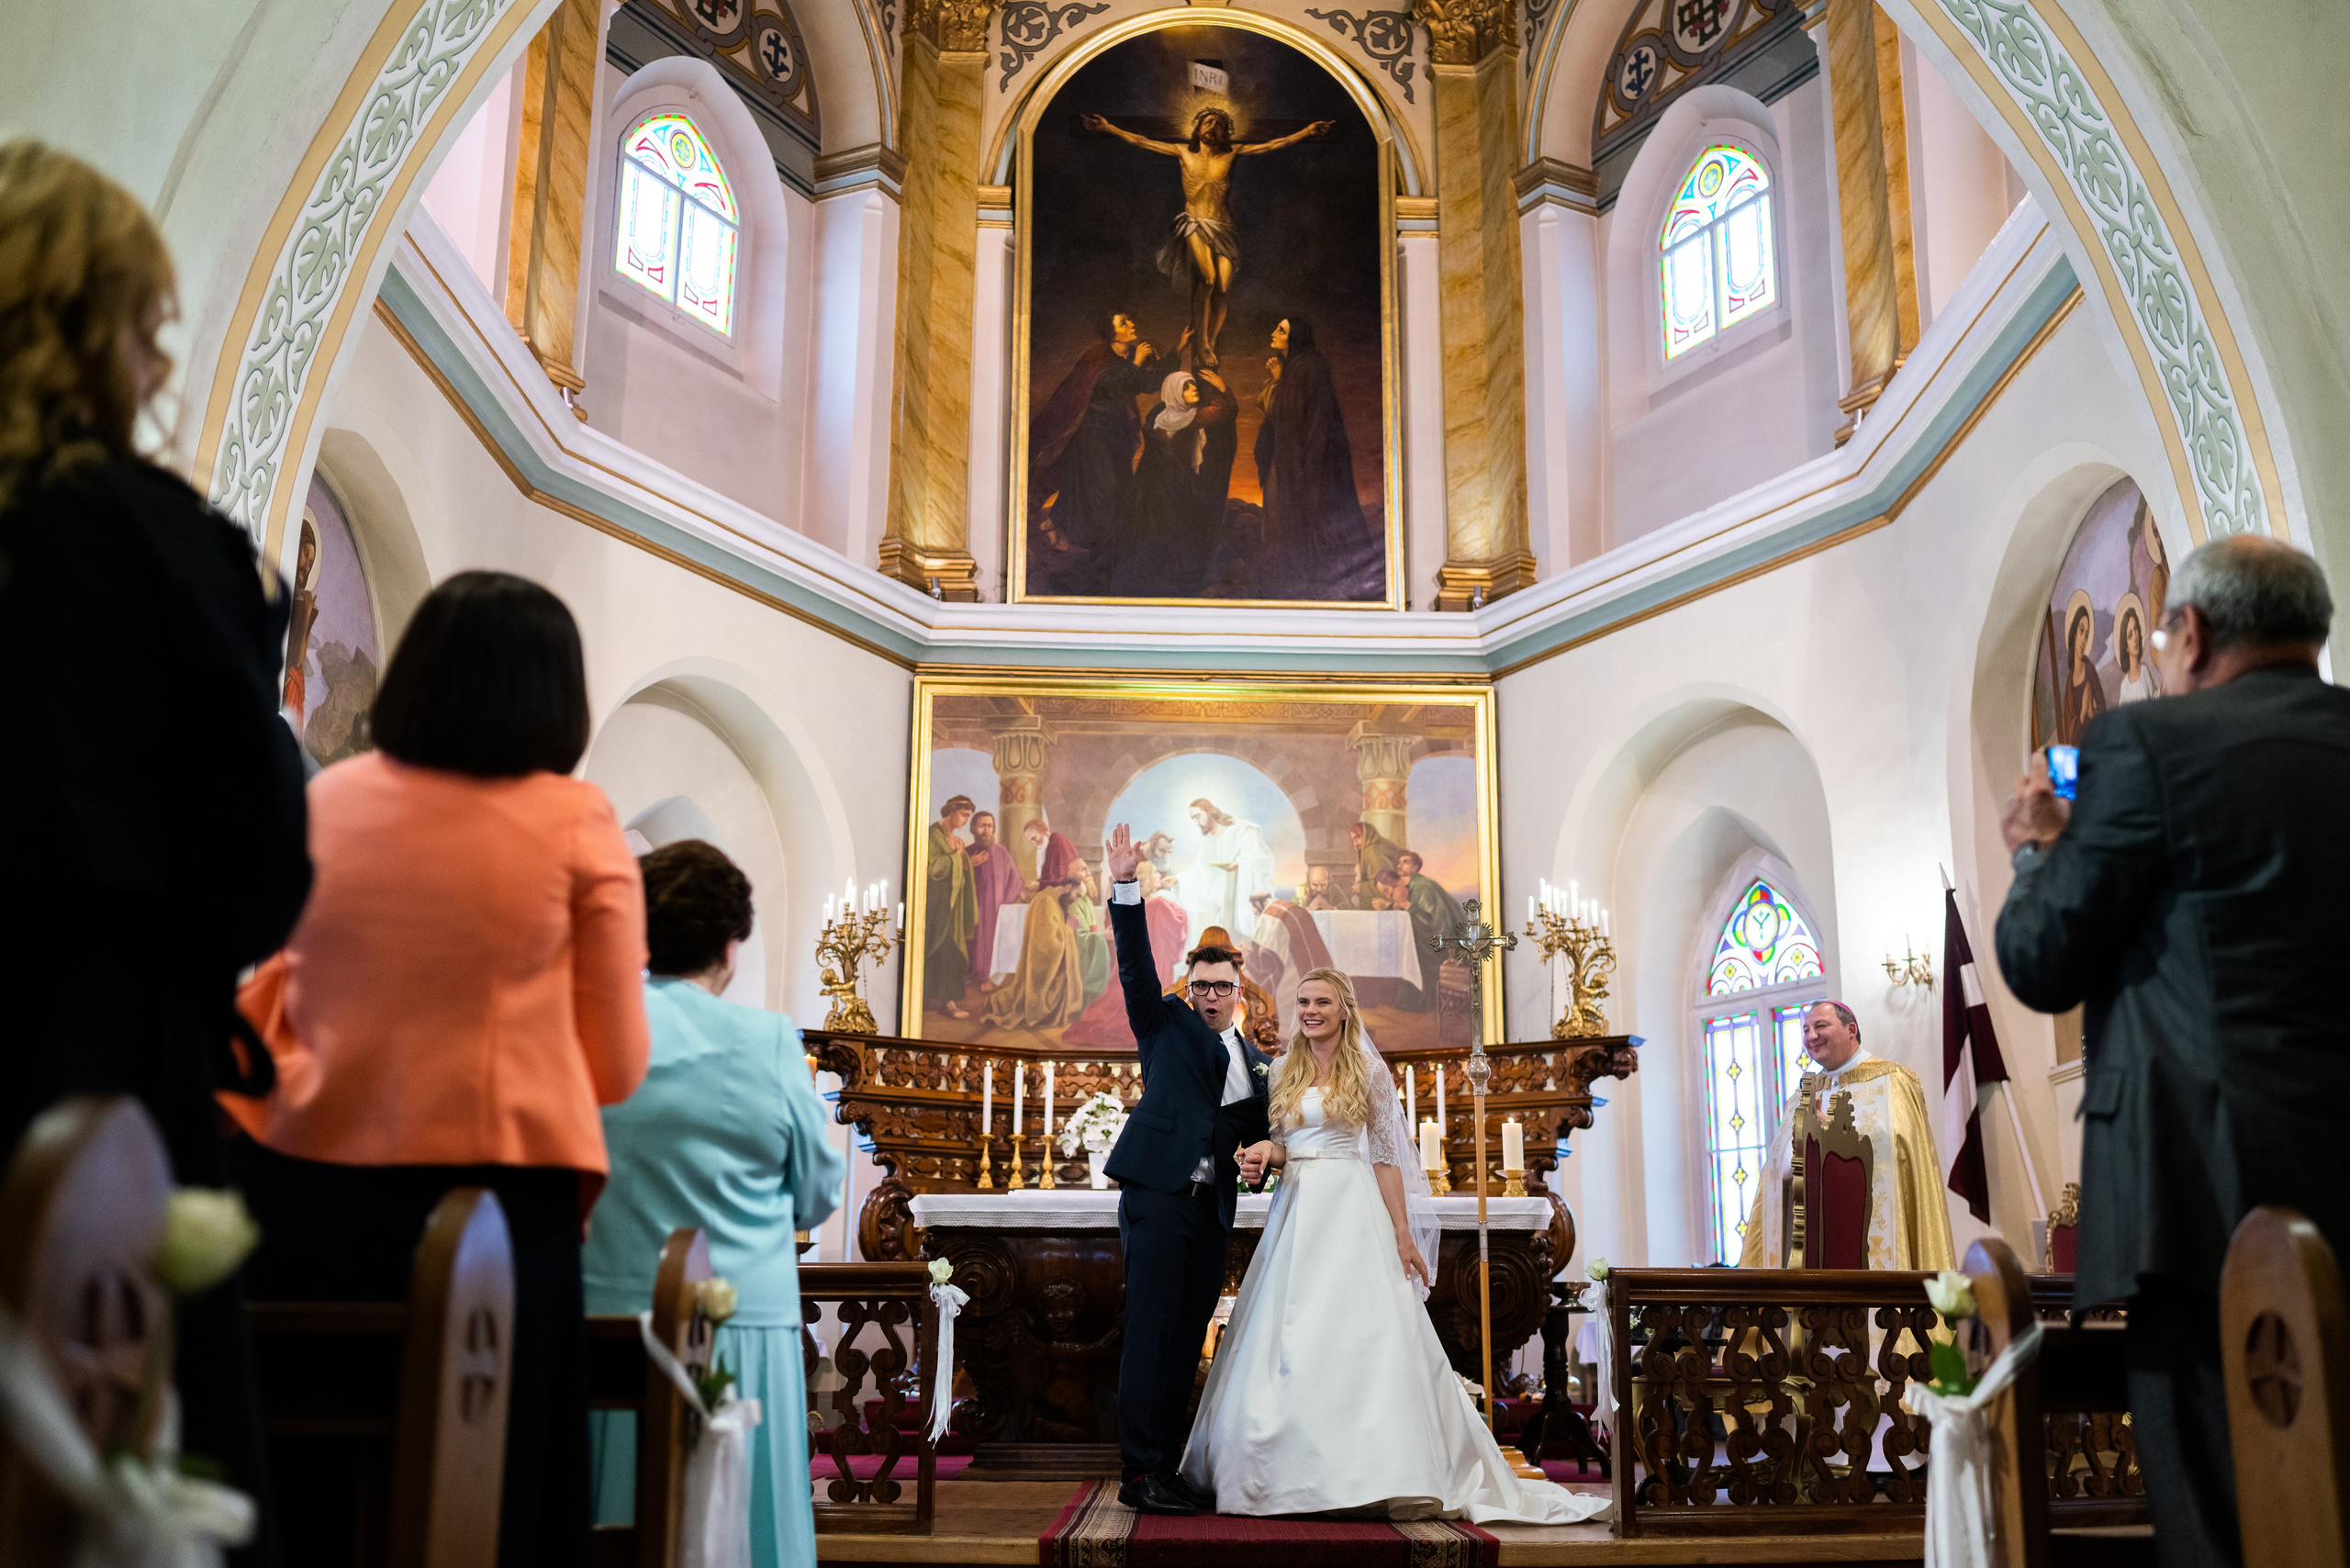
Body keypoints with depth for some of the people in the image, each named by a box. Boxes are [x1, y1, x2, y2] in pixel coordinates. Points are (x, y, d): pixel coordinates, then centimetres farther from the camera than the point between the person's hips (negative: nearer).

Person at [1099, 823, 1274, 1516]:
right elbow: (1135, 964, -4)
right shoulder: (1167, 1024, 8)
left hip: (1212, 1209, 5)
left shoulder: (1260, 1064, 20)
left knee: (1187, 1338, 7)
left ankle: (1167, 1469, 13)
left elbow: (1261, 1137, 20)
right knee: (1152, 1329, -9)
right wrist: (1126, 888, -16)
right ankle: (1139, 1472, -8)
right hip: (1158, 1192, -5)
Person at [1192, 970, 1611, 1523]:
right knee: (1289, 1344, 1)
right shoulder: (1283, 1070, 11)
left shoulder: (1368, 1071, 2)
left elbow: (1386, 1157, 0)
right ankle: (1292, 1473, 8)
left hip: (1352, 1211, -4)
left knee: (1360, 1330, -8)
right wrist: (1265, 1154, -9)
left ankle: (1375, 1474, -2)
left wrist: (1403, 1235, -4)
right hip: (1296, 1209, 4)